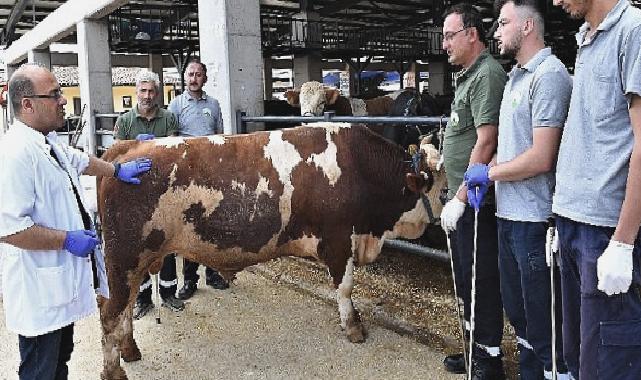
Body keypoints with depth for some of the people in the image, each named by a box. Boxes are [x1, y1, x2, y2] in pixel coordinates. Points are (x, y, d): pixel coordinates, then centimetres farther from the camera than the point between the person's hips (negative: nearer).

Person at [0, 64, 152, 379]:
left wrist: (118, 169, 31)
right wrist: (67, 240, -22)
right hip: (39, 288, -9)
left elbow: (80, 161, 29)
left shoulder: (49, 143, 7)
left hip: (64, 278, 10)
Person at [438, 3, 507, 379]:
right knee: (467, 277, 18)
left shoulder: (487, 74, -14)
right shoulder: (469, 75, 15)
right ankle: (477, 349, 34)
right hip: (463, 198, 10)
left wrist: (460, 198, -21)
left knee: (482, 281, 1)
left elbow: (486, 141, -21)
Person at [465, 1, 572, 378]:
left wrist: (488, 173, -8)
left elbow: (540, 159, -20)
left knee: (541, 319, 4)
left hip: (534, 218, -9)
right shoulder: (516, 75, 14)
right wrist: (489, 170, 3)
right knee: (517, 308, 21)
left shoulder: (549, 75, -14)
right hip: (509, 213, 9)